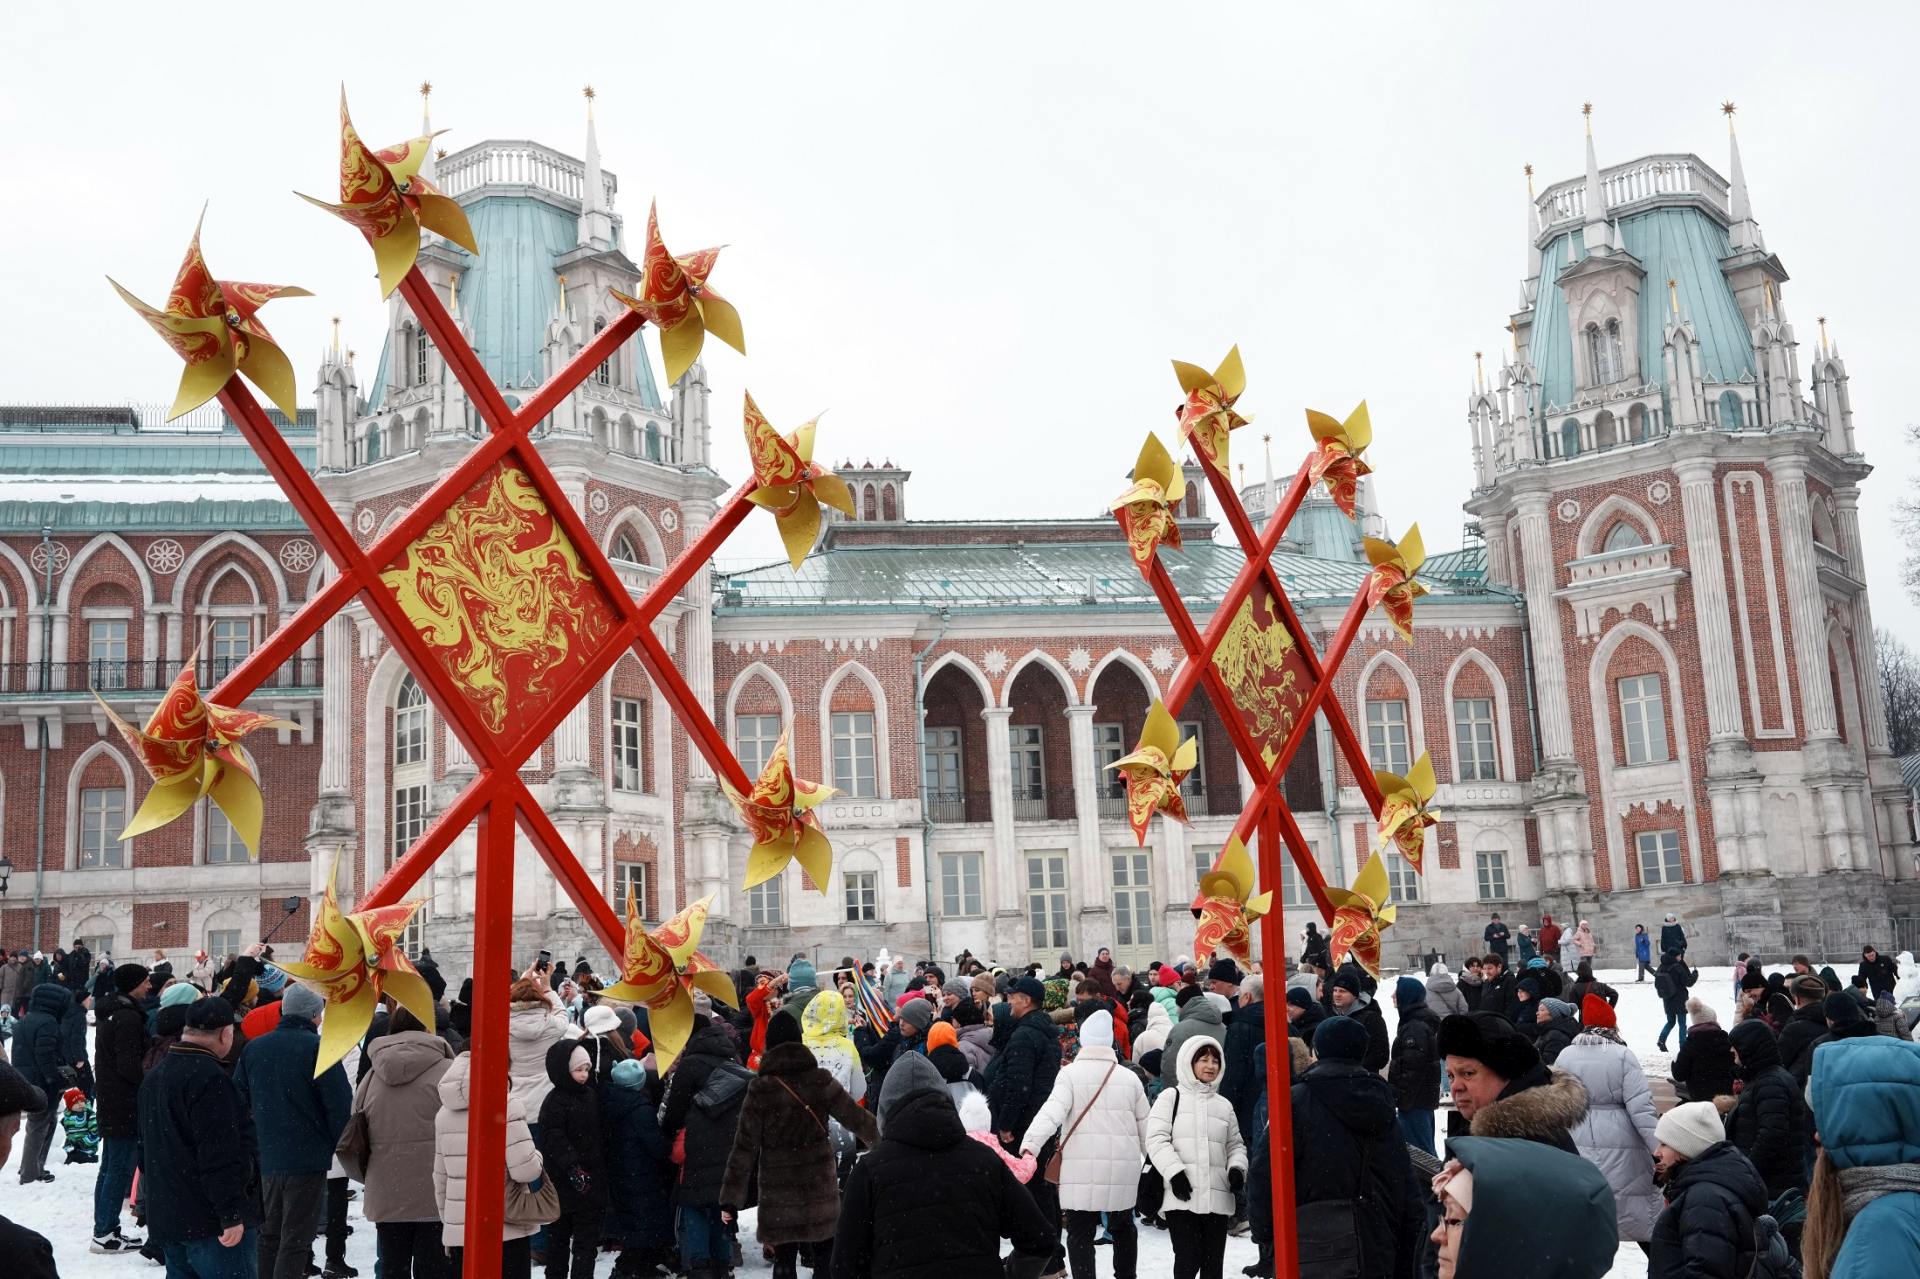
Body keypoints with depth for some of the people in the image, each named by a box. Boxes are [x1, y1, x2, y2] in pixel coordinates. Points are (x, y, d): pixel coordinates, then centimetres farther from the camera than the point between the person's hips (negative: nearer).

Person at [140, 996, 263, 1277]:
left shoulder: (153, 1077, 15)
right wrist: (232, 1213, -21)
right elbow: (220, 1153, -23)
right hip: (210, 1222, -10)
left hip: (166, 1218, 10)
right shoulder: (209, 1077, -18)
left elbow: (146, 1149, 24)